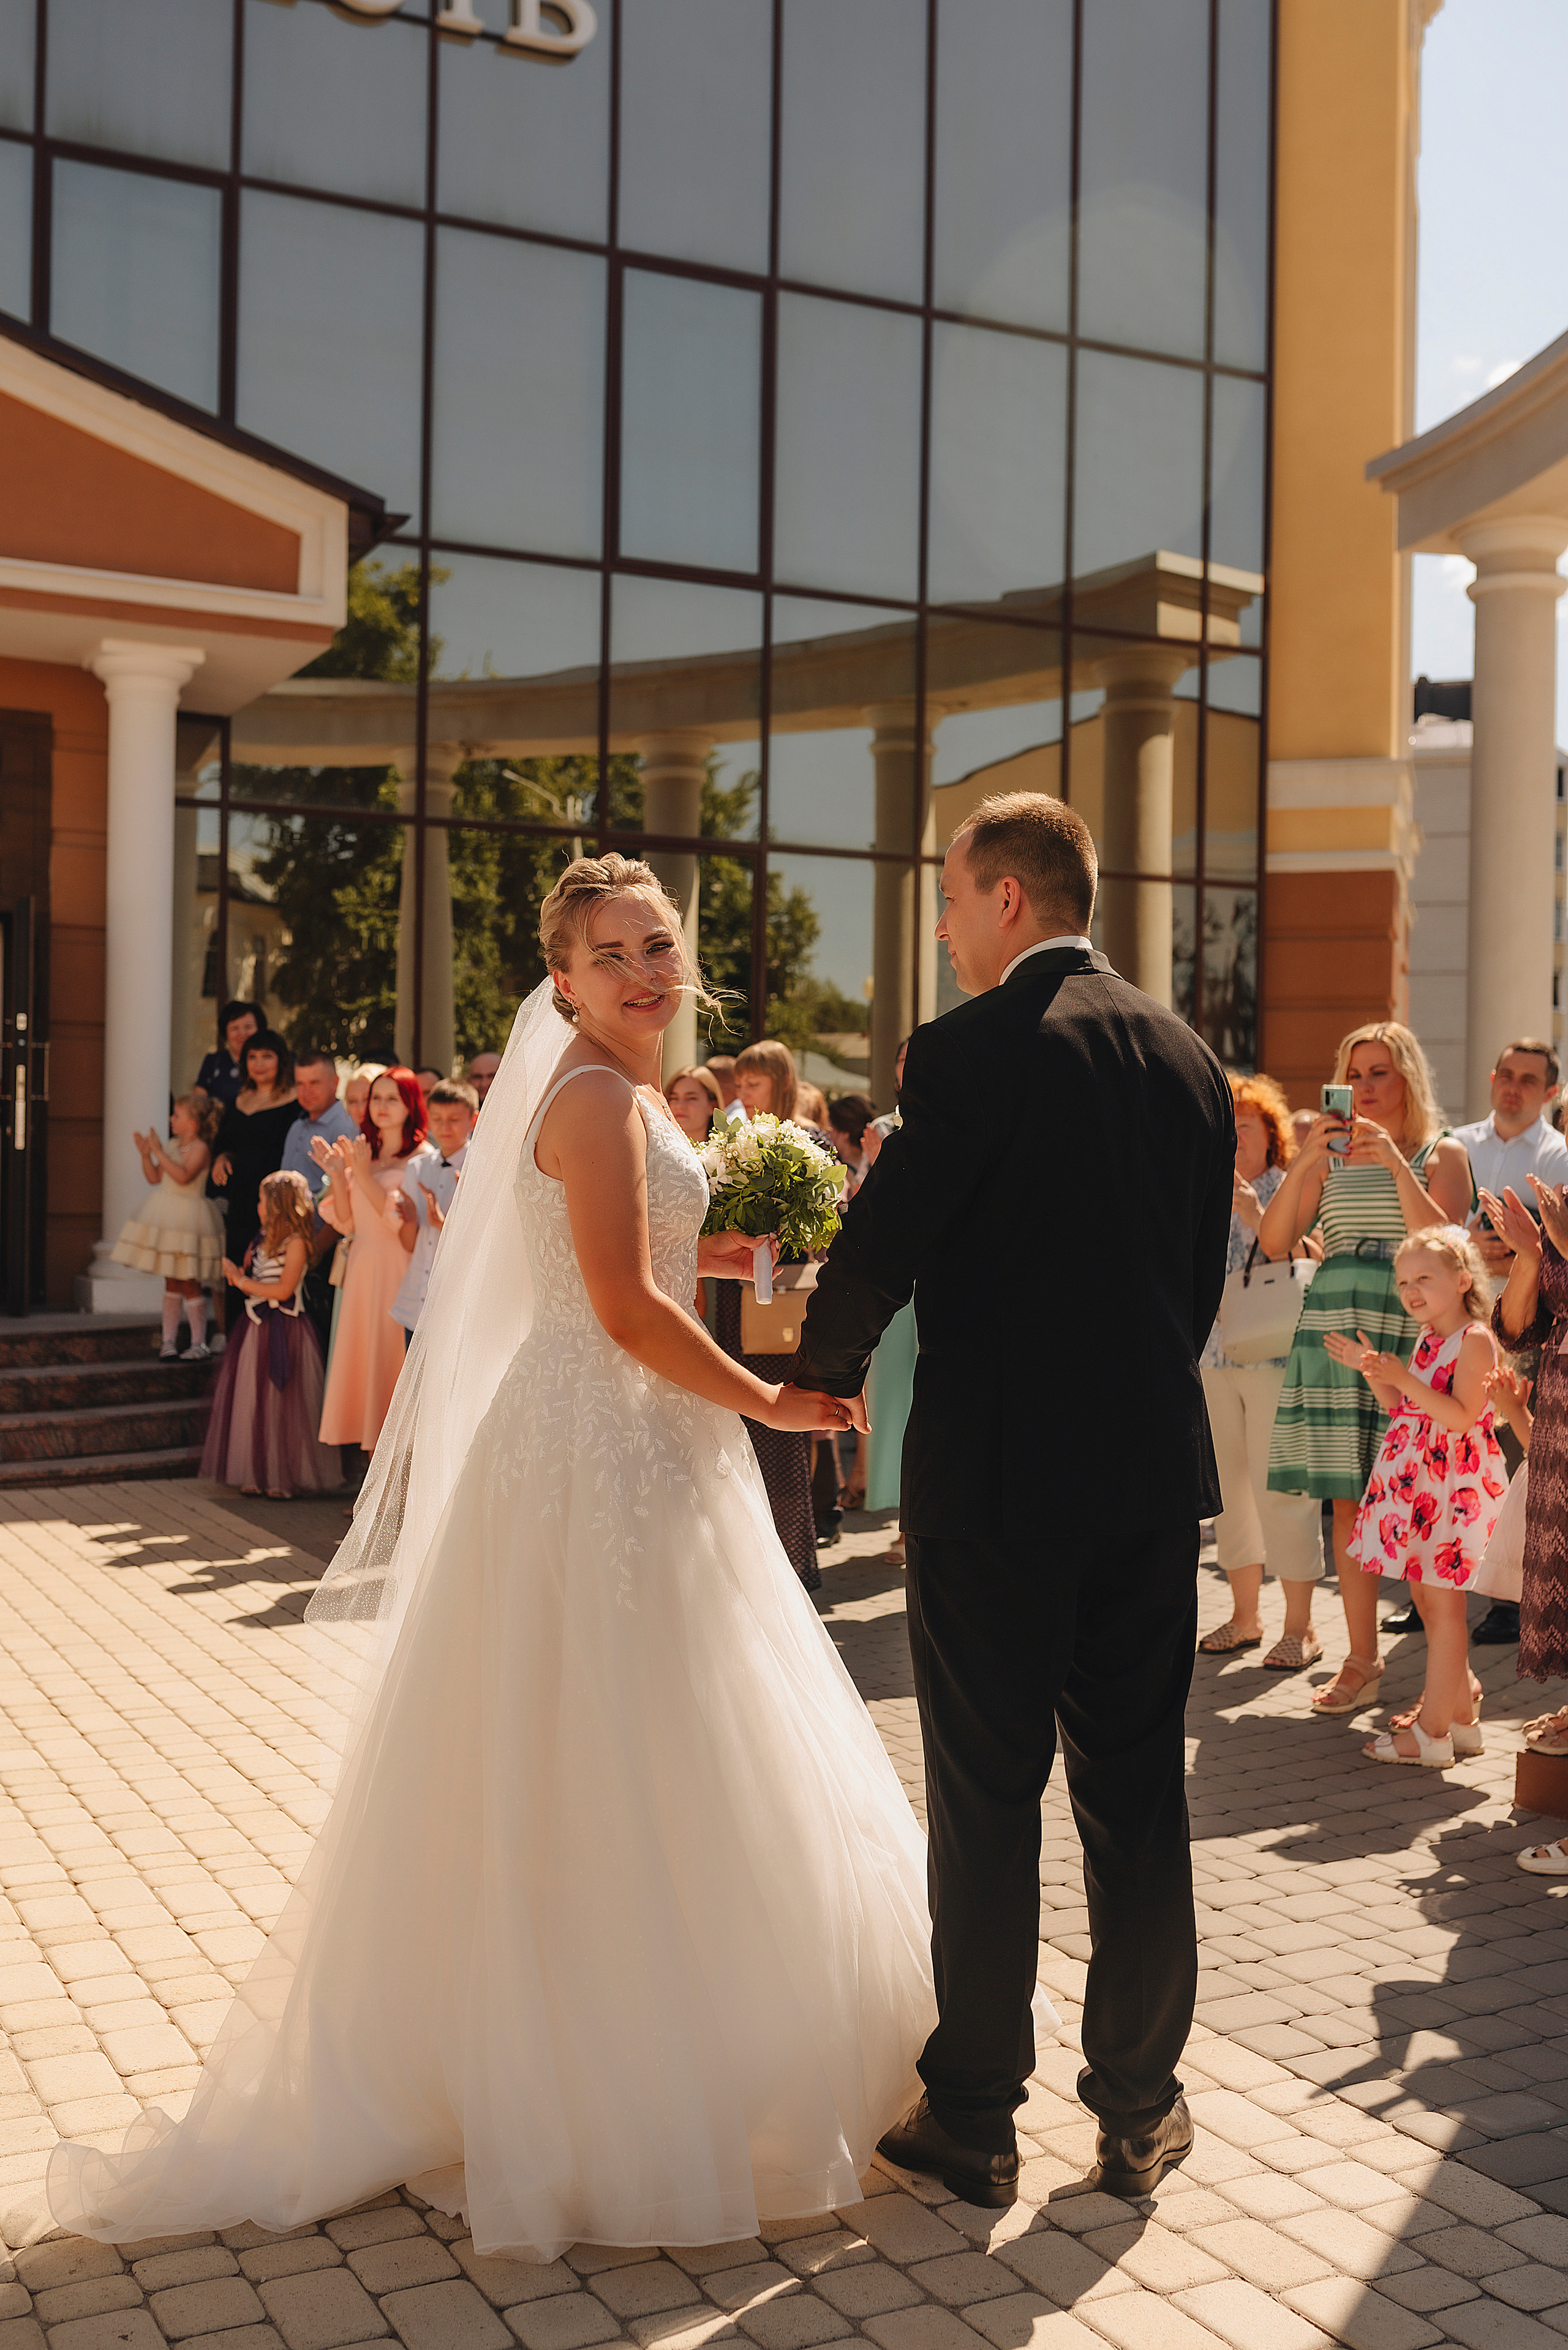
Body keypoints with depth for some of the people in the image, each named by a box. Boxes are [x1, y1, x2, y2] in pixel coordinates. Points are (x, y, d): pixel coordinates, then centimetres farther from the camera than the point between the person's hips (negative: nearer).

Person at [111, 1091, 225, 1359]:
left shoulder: (200, 1149, -13)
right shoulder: (172, 1146, 10)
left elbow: (183, 1176, -28)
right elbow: (155, 1178, 14)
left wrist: (159, 1152, -25)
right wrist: (146, 1154, 0)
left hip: (188, 1215, -7)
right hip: (166, 1215, 7)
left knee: (189, 1284, -5)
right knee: (171, 1282, 11)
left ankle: (199, 1344, 3)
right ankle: (169, 1341, 16)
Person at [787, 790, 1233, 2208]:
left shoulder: (971, 1050, -12)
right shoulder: (1188, 1055, 7)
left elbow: (880, 1243, -10)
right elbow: (1206, 1272, 11)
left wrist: (823, 1370, 9)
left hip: (994, 1476, -5)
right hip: (1153, 1467, 6)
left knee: (987, 1801, 6)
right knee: (1138, 1796, 13)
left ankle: (975, 2118, 18)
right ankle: (1140, 2112, 24)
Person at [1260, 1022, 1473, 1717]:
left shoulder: (1442, 1153, 7)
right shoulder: (1332, 1156, 16)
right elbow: (1273, 1242, 5)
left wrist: (1395, 1163, -15)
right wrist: (1304, 1161, -7)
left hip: (1409, 1336, -4)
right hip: (1334, 1332, 4)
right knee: (1347, 1498, 3)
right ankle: (1361, 1659, 12)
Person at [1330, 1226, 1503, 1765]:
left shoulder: (1474, 1340, -13)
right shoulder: (1427, 1339, 14)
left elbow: (1462, 1417, -22)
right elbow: (1403, 1408, 18)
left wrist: (1405, 1379, -27)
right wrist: (1372, 1371, 5)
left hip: (1455, 1487, -9)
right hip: (1416, 1485, 9)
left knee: (1443, 1604, -5)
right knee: (1429, 1602, 13)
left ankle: (1432, 1731, -2)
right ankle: (1461, 1719, 23)